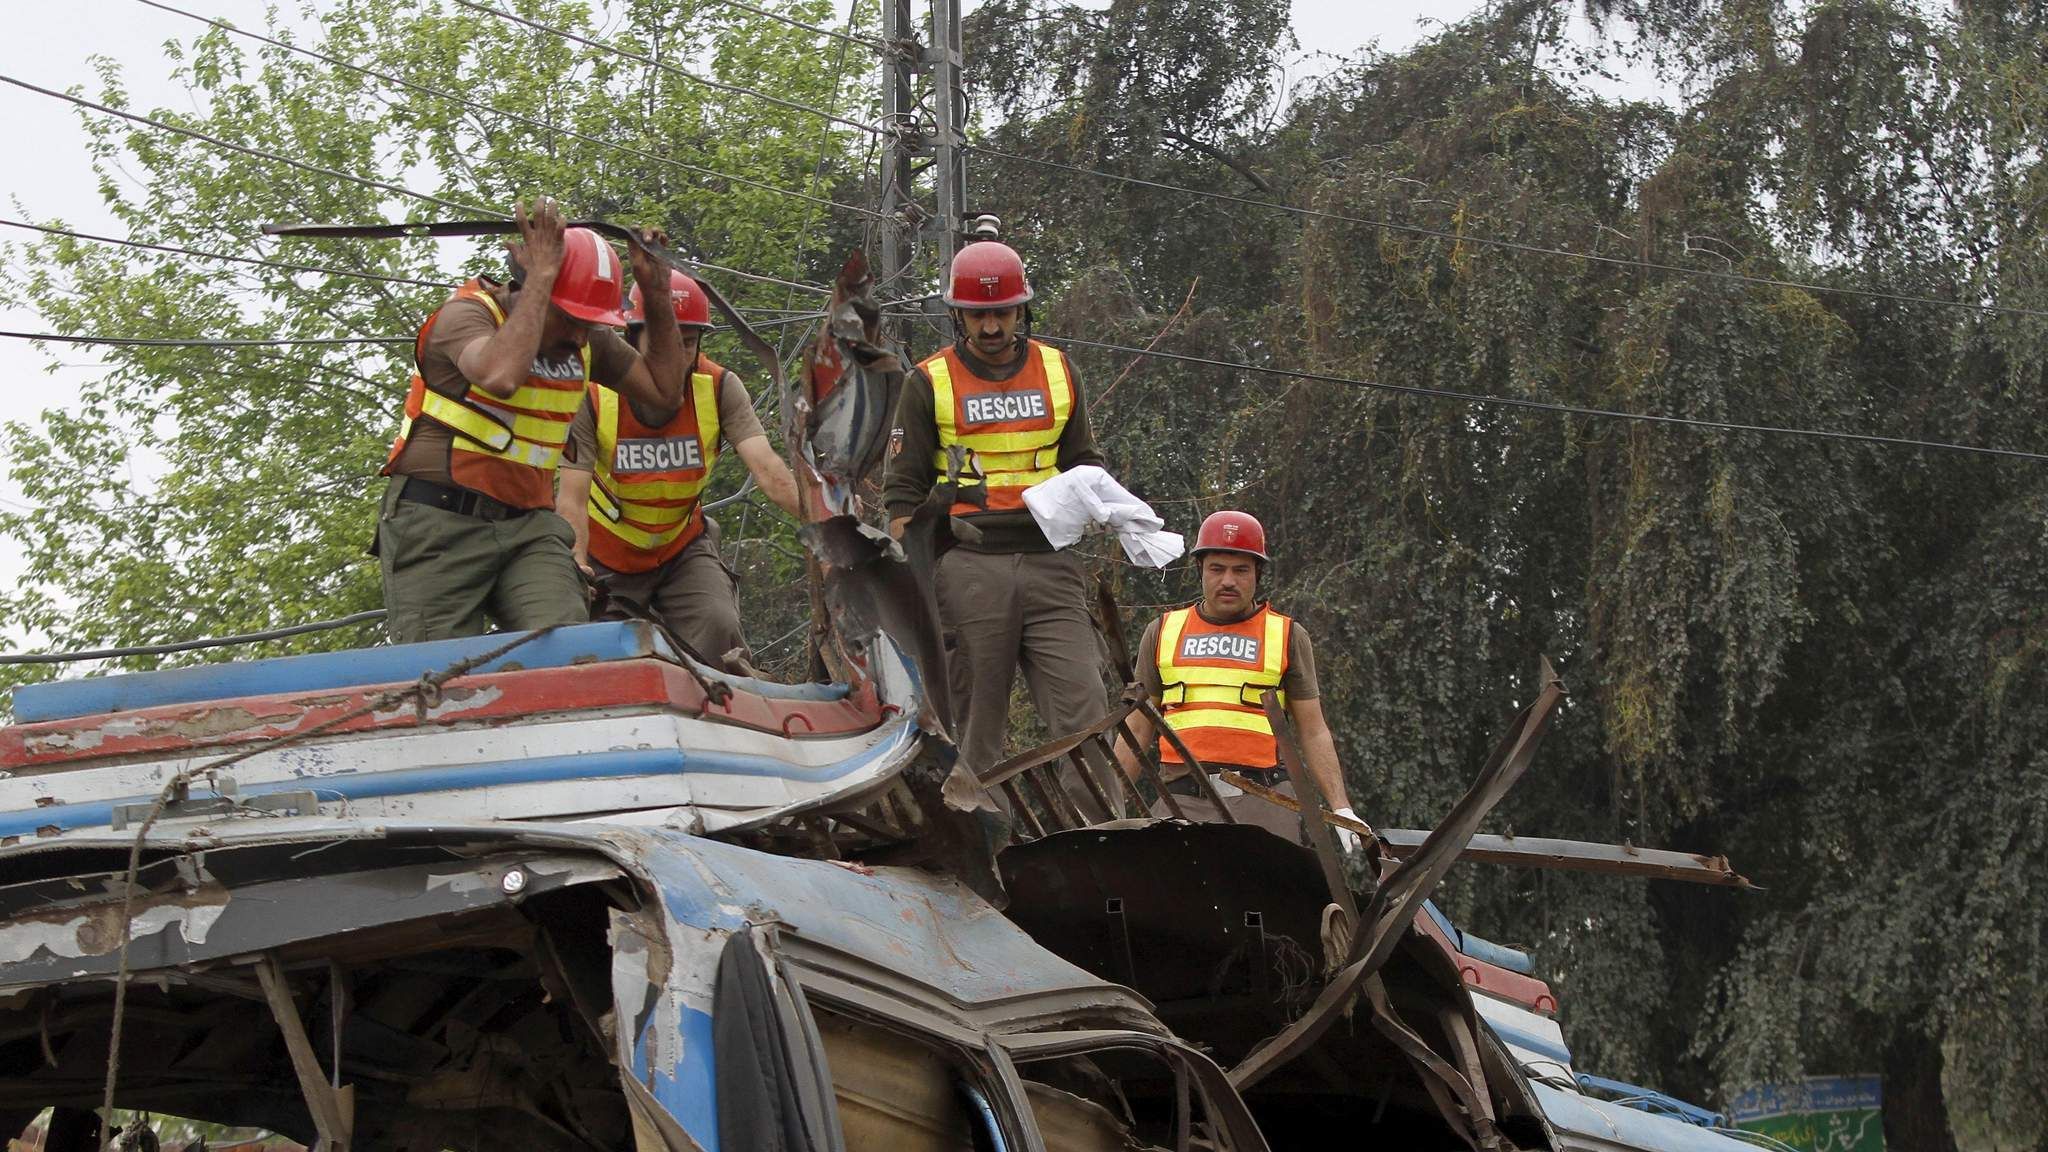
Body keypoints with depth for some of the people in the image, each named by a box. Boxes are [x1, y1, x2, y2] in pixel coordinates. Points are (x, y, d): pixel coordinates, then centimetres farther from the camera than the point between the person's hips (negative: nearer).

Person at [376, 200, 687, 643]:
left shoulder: (587, 339, 9)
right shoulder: (466, 314, -11)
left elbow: (664, 392, 18)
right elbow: (501, 377, -33)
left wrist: (659, 299, 6)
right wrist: (542, 276, -25)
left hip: (529, 525, 5)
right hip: (439, 522, -5)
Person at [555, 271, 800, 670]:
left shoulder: (719, 389, -16)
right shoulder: (593, 394, -21)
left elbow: (767, 469, -28)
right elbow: (572, 498, -27)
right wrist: (576, 565, -46)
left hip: (682, 547, 1)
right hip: (607, 553, -1)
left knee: (719, 633, -20)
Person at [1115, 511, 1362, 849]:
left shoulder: (1288, 636, 14)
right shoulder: (1162, 633, 17)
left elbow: (1313, 732, 12)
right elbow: (1138, 730, 19)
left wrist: (1341, 808, 1)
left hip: (1263, 803, -1)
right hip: (1182, 802, 1)